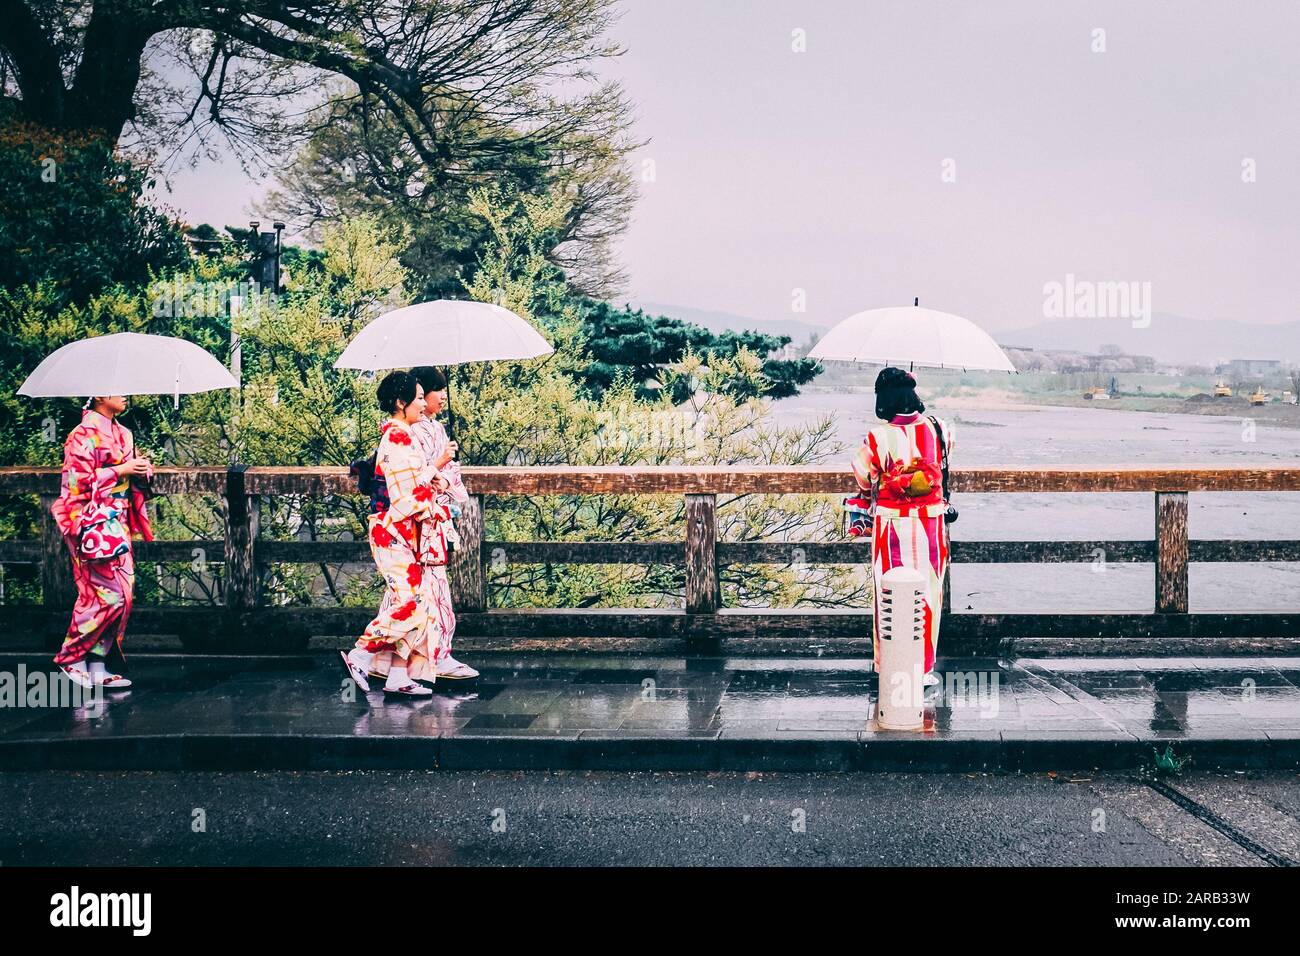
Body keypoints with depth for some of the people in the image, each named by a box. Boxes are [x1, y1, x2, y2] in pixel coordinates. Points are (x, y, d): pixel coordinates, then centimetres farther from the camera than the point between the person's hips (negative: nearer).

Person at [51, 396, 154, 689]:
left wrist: (142, 470, 0)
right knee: (109, 593, -11)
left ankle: (98, 668, 8)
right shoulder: (85, 434, -10)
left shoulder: (123, 433, 15)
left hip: (118, 524, 8)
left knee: (121, 594, 4)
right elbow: (78, 480, -16)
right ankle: (71, 657, 4)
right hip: (94, 526, -8)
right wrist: (120, 470, -15)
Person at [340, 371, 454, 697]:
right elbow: (407, 496, -19)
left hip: (403, 532, 10)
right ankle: (361, 656, -4)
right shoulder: (398, 438, -15)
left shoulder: (399, 435, 15)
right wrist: (440, 510, -4)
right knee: (411, 603, -12)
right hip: (395, 532, -10)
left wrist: (436, 481, 1)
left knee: (411, 601, 6)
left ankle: (398, 676, 6)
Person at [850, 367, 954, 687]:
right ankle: (924, 668, 18)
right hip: (930, 525, 2)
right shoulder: (938, 430, -6)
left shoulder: (877, 438, -15)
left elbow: (865, 480, -1)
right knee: (928, 592, 12)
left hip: (891, 526, -2)